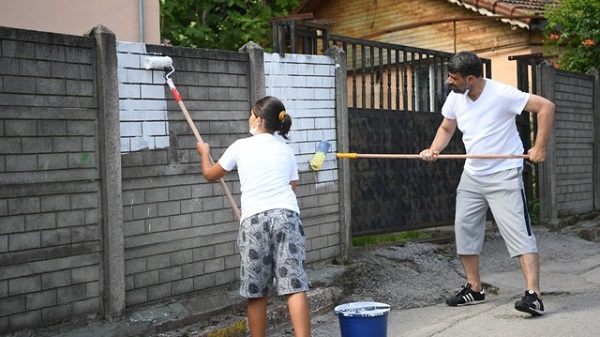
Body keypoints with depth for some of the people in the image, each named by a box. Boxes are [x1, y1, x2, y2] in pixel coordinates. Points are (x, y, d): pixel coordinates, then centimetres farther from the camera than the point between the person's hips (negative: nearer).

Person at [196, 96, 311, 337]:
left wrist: (204, 152, 42)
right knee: (295, 285, -5)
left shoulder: (241, 146, 9)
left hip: (255, 220, -2)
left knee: (257, 292, 7)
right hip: (287, 216, 2)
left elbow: (210, 175, 22)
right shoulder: (286, 150, 18)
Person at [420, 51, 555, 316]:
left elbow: (546, 107, -17)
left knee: (518, 231, -12)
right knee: (464, 229, 9)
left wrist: (540, 147, -20)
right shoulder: (455, 98, 1)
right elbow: (446, 128, 14)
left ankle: (533, 295, -13)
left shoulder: (501, 94, -19)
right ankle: (474, 289, 23)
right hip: (472, 175, 7)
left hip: (504, 175, -7)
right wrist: (434, 150, -5)